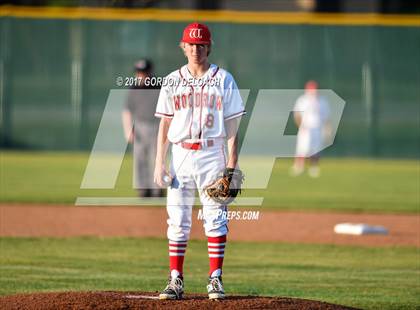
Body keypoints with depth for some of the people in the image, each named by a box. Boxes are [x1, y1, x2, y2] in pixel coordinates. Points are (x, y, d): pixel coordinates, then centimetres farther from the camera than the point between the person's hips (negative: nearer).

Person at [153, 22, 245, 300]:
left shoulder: (223, 80, 2)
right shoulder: (172, 81, 9)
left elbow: (232, 125, 0)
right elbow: (164, 124, 9)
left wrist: (232, 164, -7)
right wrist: (159, 163, 1)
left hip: (212, 154, -2)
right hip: (181, 154, 2)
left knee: (215, 219, -3)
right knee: (177, 220, 0)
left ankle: (215, 279, 2)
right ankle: (176, 281, 4)